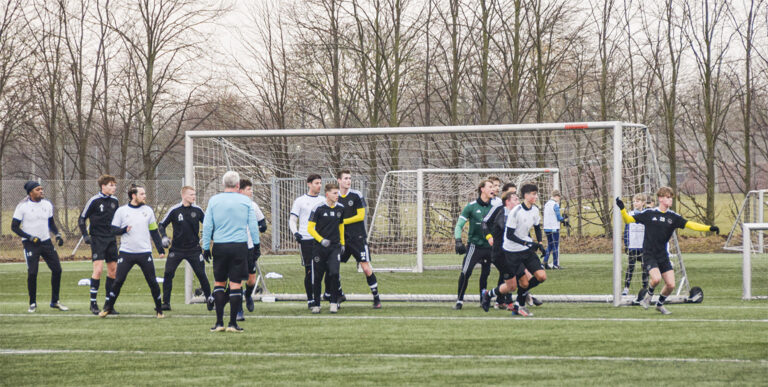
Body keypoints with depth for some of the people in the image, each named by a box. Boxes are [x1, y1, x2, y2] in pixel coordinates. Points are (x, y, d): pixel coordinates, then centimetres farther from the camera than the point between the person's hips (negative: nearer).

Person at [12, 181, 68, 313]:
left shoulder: (47, 204, 5)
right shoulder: (22, 206, -11)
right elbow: (14, 227, -8)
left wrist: (57, 235, 1)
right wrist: (30, 238, -17)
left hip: (46, 242, 5)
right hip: (30, 244, -5)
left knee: (57, 269, 0)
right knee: (32, 273, -10)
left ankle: (55, 301, 14)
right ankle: (33, 303, 7)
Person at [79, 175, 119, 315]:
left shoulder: (114, 201, 8)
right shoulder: (94, 200, -8)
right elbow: (81, 219, -3)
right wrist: (85, 236, -10)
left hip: (111, 239, 6)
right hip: (97, 239, -6)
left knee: (113, 269, 4)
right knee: (98, 269, -14)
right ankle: (93, 303, -6)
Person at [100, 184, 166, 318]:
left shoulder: (148, 210, 7)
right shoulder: (121, 211, 1)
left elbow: (154, 232, 13)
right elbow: (113, 230, 4)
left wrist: (160, 249, 9)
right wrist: (124, 230, -16)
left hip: (145, 252, 1)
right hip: (126, 252, -1)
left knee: (152, 282, -1)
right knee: (118, 281, -3)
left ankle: (159, 310, 10)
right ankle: (108, 307, 10)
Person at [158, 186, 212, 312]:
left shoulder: (197, 210, 0)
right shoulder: (174, 210, -6)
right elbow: (162, 224, 2)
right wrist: (164, 237, -13)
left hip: (194, 249, 1)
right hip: (176, 248, -1)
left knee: (201, 274, -1)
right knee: (168, 273, -10)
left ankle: (209, 299, 17)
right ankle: (166, 302, -2)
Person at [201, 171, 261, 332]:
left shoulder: (213, 200, 3)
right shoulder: (245, 201, 1)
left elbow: (207, 226, 3)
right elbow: (253, 225, 3)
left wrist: (206, 247, 8)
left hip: (220, 246, 1)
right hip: (240, 246, -1)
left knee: (219, 283, 12)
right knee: (236, 284, 1)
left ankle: (219, 322, 6)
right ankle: (233, 323, 1)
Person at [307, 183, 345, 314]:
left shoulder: (340, 208, 6)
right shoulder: (318, 208, -8)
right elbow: (310, 228, -7)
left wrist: (342, 243, 21)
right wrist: (321, 240, -18)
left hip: (335, 247, 2)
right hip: (319, 247, -2)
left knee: (334, 273, -16)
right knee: (317, 277, 2)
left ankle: (334, 303, -5)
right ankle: (316, 305, 16)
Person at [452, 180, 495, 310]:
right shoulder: (471, 206, -5)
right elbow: (459, 225, -4)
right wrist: (458, 241, -16)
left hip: (489, 245, 4)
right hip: (474, 244, -4)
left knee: (485, 274, 7)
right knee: (465, 272, -11)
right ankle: (460, 300, -3)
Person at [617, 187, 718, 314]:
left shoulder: (673, 216, 4)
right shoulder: (649, 213, -4)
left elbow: (690, 224, -2)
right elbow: (628, 219, -1)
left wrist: (709, 228, -13)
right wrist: (622, 209, -20)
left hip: (663, 256, 4)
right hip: (649, 255, -4)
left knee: (671, 284, -2)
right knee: (656, 278, -26)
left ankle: (660, 304, 27)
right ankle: (649, 295, 8)